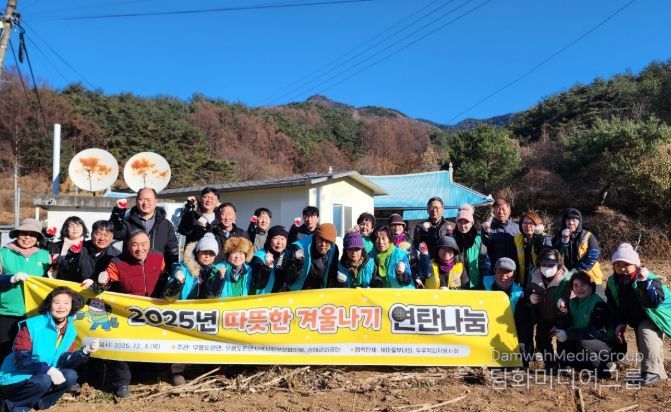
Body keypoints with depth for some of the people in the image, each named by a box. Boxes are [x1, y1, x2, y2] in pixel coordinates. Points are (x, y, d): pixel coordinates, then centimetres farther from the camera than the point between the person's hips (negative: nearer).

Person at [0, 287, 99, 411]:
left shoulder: (70, 331, -1)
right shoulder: (31, 325, -18)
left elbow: (63, 362, -5)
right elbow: (20, 359, -23)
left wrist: (85, 351, -22)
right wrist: (48, 370, -33)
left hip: (43, 377, 6)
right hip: (15, 379, -6)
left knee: (70, 376, -17)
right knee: (43, 381, -32)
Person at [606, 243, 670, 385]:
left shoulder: (649, 279, -29)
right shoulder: (612, 282, -10)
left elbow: (654, 301, -46)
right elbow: (614, 306, 2)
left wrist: (644, 282, -57)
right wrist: (619, 323, -8)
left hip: (654, 316, -7)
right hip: (637, 320, 8)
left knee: (646, 331, -32)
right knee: (643, 345, 10)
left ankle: (653, 371, -29)